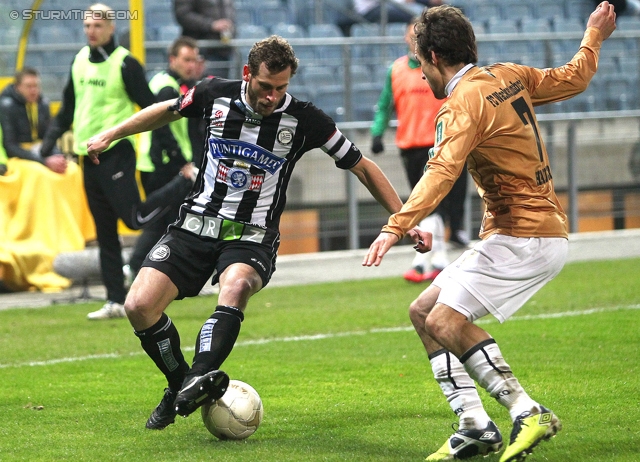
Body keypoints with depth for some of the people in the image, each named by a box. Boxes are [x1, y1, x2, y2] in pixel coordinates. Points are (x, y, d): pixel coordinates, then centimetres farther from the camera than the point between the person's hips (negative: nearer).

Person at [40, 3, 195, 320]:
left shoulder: (125, 64, -9)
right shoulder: (80, 62, 12)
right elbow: (68, 110, 23)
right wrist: (47, 146, 13)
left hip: (115, 154, -7)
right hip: (89, 158, 7)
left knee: (136, 219, -14)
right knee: (105, 233, 7)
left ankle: (189, 183, 4)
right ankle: (115, 302, 10)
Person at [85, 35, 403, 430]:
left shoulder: (304, 120, -9)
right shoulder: (215, 95, -3)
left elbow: (363, 167, 0)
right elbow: (168, 110, 19)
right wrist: (110, 135, 22)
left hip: (252, 236, -3)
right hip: (197, 224, 3)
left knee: (235, 286, -38)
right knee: (139, 305, -14)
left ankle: (200, 378, -56)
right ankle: (179, 384, 11)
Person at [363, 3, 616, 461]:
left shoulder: (465, 103, -16)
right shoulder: (509, 76, 10)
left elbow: (441, 173, -30)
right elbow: (573, 79, 24)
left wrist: (396, 227, -38)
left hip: (524, 239, -10)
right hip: (543, 230, 10)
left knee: (445, 322, -20)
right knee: (423, 311, 8)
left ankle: (528, 412, -19)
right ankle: (475, 425, 2)